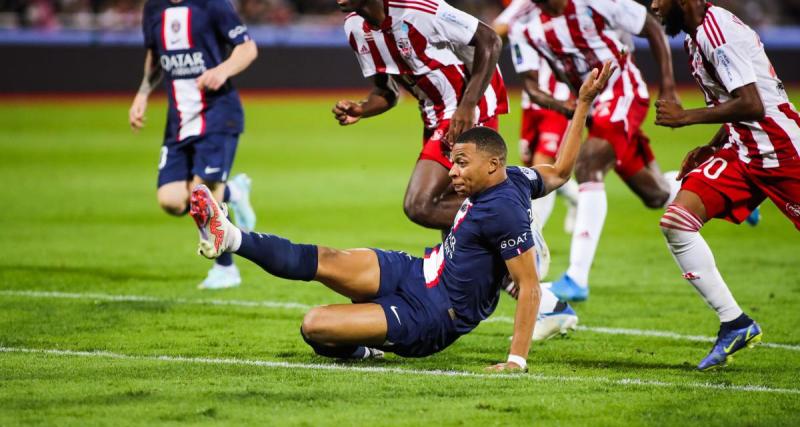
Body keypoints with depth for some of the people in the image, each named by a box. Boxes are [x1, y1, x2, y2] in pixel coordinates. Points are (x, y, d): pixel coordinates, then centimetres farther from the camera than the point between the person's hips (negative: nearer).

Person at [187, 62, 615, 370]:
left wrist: (517, 359, -28)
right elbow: (560, 172, 17)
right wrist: (583, 104, 20)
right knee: (323, 260, -7)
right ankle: (228, 238, -2)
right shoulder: (514, 178, 2)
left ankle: (365, 347, 7)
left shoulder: (504, 211, -25)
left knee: (316, 327, -21)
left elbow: (529, 287, -25)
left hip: (429, 319, -9)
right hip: (411, 273, 9)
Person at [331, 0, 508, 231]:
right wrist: (360, 110, -9)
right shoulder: (354, 27, 2)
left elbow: (489, 41, -16)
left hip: (467, 116, -9)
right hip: (434, 120, 9)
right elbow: (385, 90, 13)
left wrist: (468, 106, -21)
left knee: (418, 207, -17)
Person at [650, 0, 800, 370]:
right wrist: (712, 147, 11)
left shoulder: (717, 31, -19)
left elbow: (751, 105, -26)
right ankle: (734, 322, -4)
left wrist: (686, 117, -18)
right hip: (742, 150, 9)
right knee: (676, 222, -7)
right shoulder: (696, 36, 10)